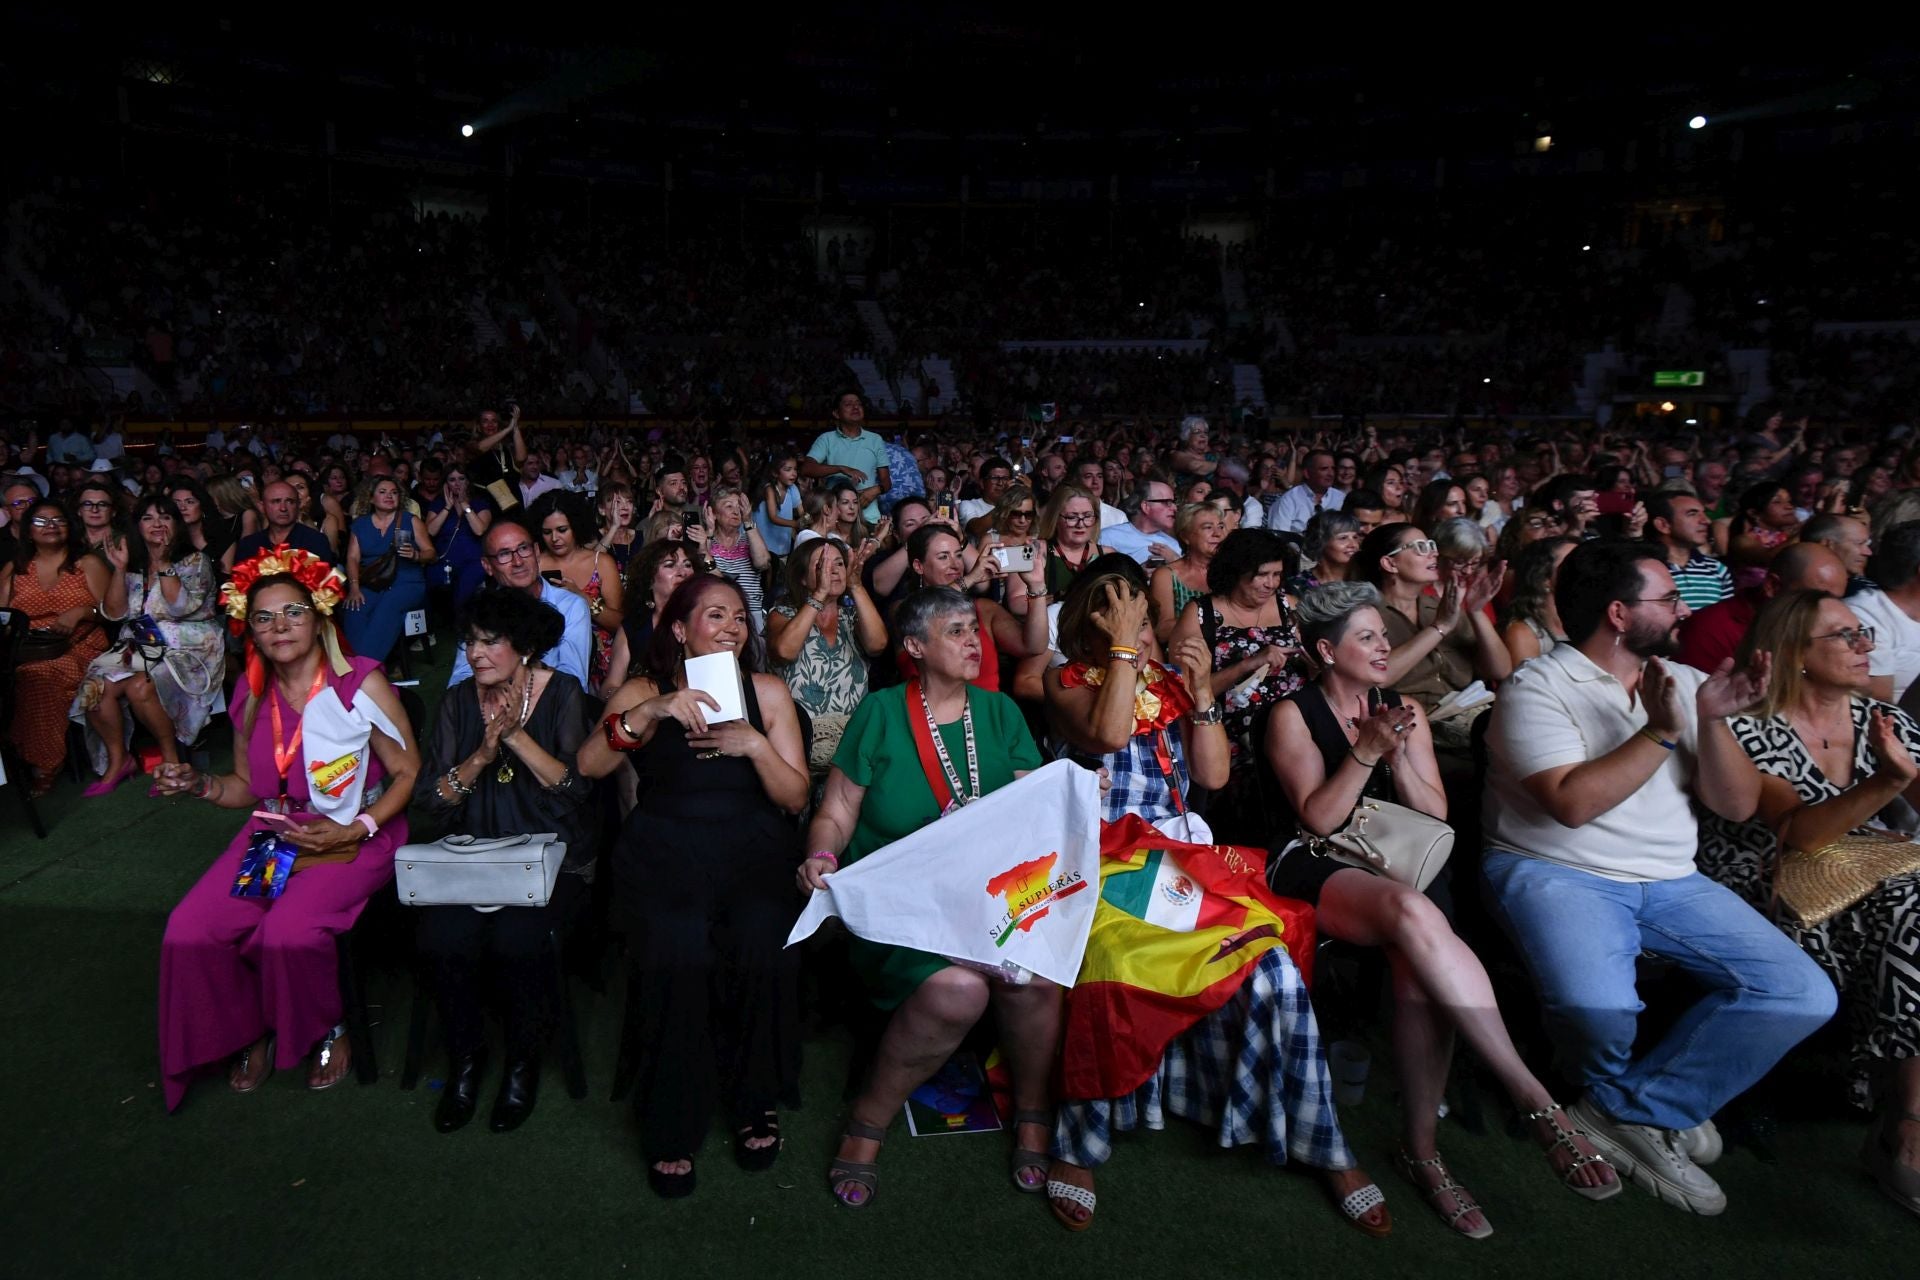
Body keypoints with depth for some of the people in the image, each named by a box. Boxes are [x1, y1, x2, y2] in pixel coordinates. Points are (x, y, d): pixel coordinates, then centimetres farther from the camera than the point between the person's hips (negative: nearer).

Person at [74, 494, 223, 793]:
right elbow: (114, 612, 4)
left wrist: (164, 564, -18)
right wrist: (120, 569, -5)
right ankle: (117, 761, -3)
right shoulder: (135, 565, 12)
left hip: (189, 650, -5)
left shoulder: (194, 561, -2)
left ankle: (171, 757, -13)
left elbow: (180, 607, -17)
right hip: (142, 647, 6)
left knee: (139, 687, -31)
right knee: (95, 686, -18)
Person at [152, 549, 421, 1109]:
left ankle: (326, 1032, 3)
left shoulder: (361, 683, -11)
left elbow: (410, 773, -10)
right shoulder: (251, 695, 7)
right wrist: (202, 785, -3)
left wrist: (355, 830, -20)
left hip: (355, 836, -6)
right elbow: (249, 787, 17)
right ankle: (250, 1033, 12)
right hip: (275, 831, 6)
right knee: (190, 930, -16)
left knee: (288, 930, -29)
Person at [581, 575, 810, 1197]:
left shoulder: (767, 691, 11)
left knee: (761, 945, -28)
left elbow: (796, 798, 6)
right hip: (665, 849, -1)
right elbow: (588, 765, -9)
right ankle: (671, 1127, -6)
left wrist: (754, 745, -11)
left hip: (752, 847, 1)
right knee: (677, 953, -28)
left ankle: (756, 1102, -1)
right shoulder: (644, 692, 8)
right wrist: (651, 711, -23)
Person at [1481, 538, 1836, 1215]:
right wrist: (1661, 731, -17)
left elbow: (1738, 805, 7)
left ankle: (1628, 1114, -5)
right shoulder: (1537, 688, -7)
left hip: (1669, 882, 7)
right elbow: (1573, 803, -19)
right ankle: (1654, 1111, 8)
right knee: (1600, 1011, -32)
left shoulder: (1686, 683, 13)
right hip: (1557, 872, -6)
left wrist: (1712, 721, -9)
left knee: (1803, 995, -11)